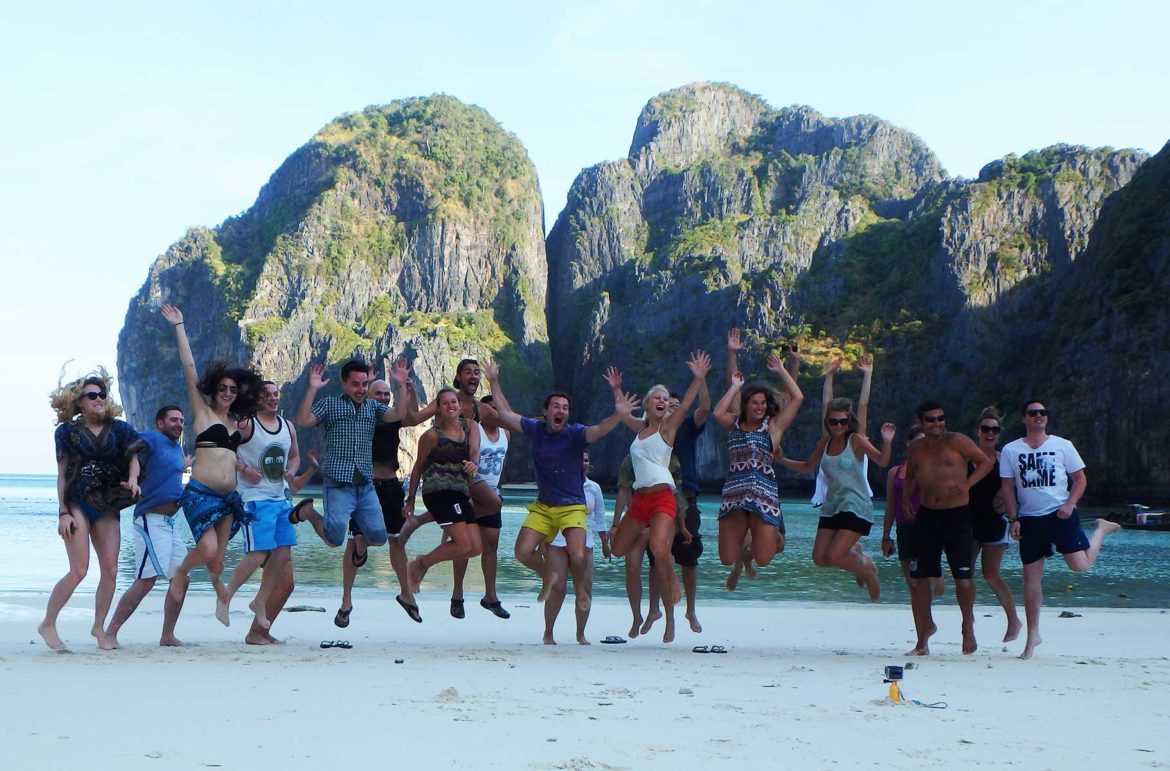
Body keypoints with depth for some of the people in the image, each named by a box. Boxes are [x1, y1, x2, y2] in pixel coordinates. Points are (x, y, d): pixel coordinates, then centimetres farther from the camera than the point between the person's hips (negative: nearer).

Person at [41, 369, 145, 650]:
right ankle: (48, 624, 3)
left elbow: (132, 456, 2)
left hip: (107, 507, 4)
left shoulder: (117, 429, 9)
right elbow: (62, 474, 1)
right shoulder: (68, 431, 2)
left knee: (110, 569, -2)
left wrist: (133, 479, -20)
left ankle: (99, 627, 13)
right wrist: (63, 513, -6)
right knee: (79, 570, -12)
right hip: (77, 505, -4)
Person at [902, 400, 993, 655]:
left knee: (963, 576, -6)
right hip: (927, 517, 4)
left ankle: (968, 626, 19)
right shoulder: (915, 449, 10)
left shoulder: (957, 441, -3)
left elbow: (986, 462, 1)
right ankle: (923, 640, 11)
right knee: (919, 578, 1)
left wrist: (967, 483, -12)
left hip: (957, 516, -4)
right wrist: (906, 496, 8)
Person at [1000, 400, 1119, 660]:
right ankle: (1033, 634, 13)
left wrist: (1069, 504, -11)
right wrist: (1014, 519, -5)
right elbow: (1008, 487, 5)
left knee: (1080, 565, -13)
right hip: (1029, 519, 1)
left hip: (1060, 514, -1)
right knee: (1031, 578, 2)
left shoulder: (1062, 445, 3)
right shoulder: (1011, 450, 5)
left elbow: (1080, 479, 5)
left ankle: (1102, 530, 19)